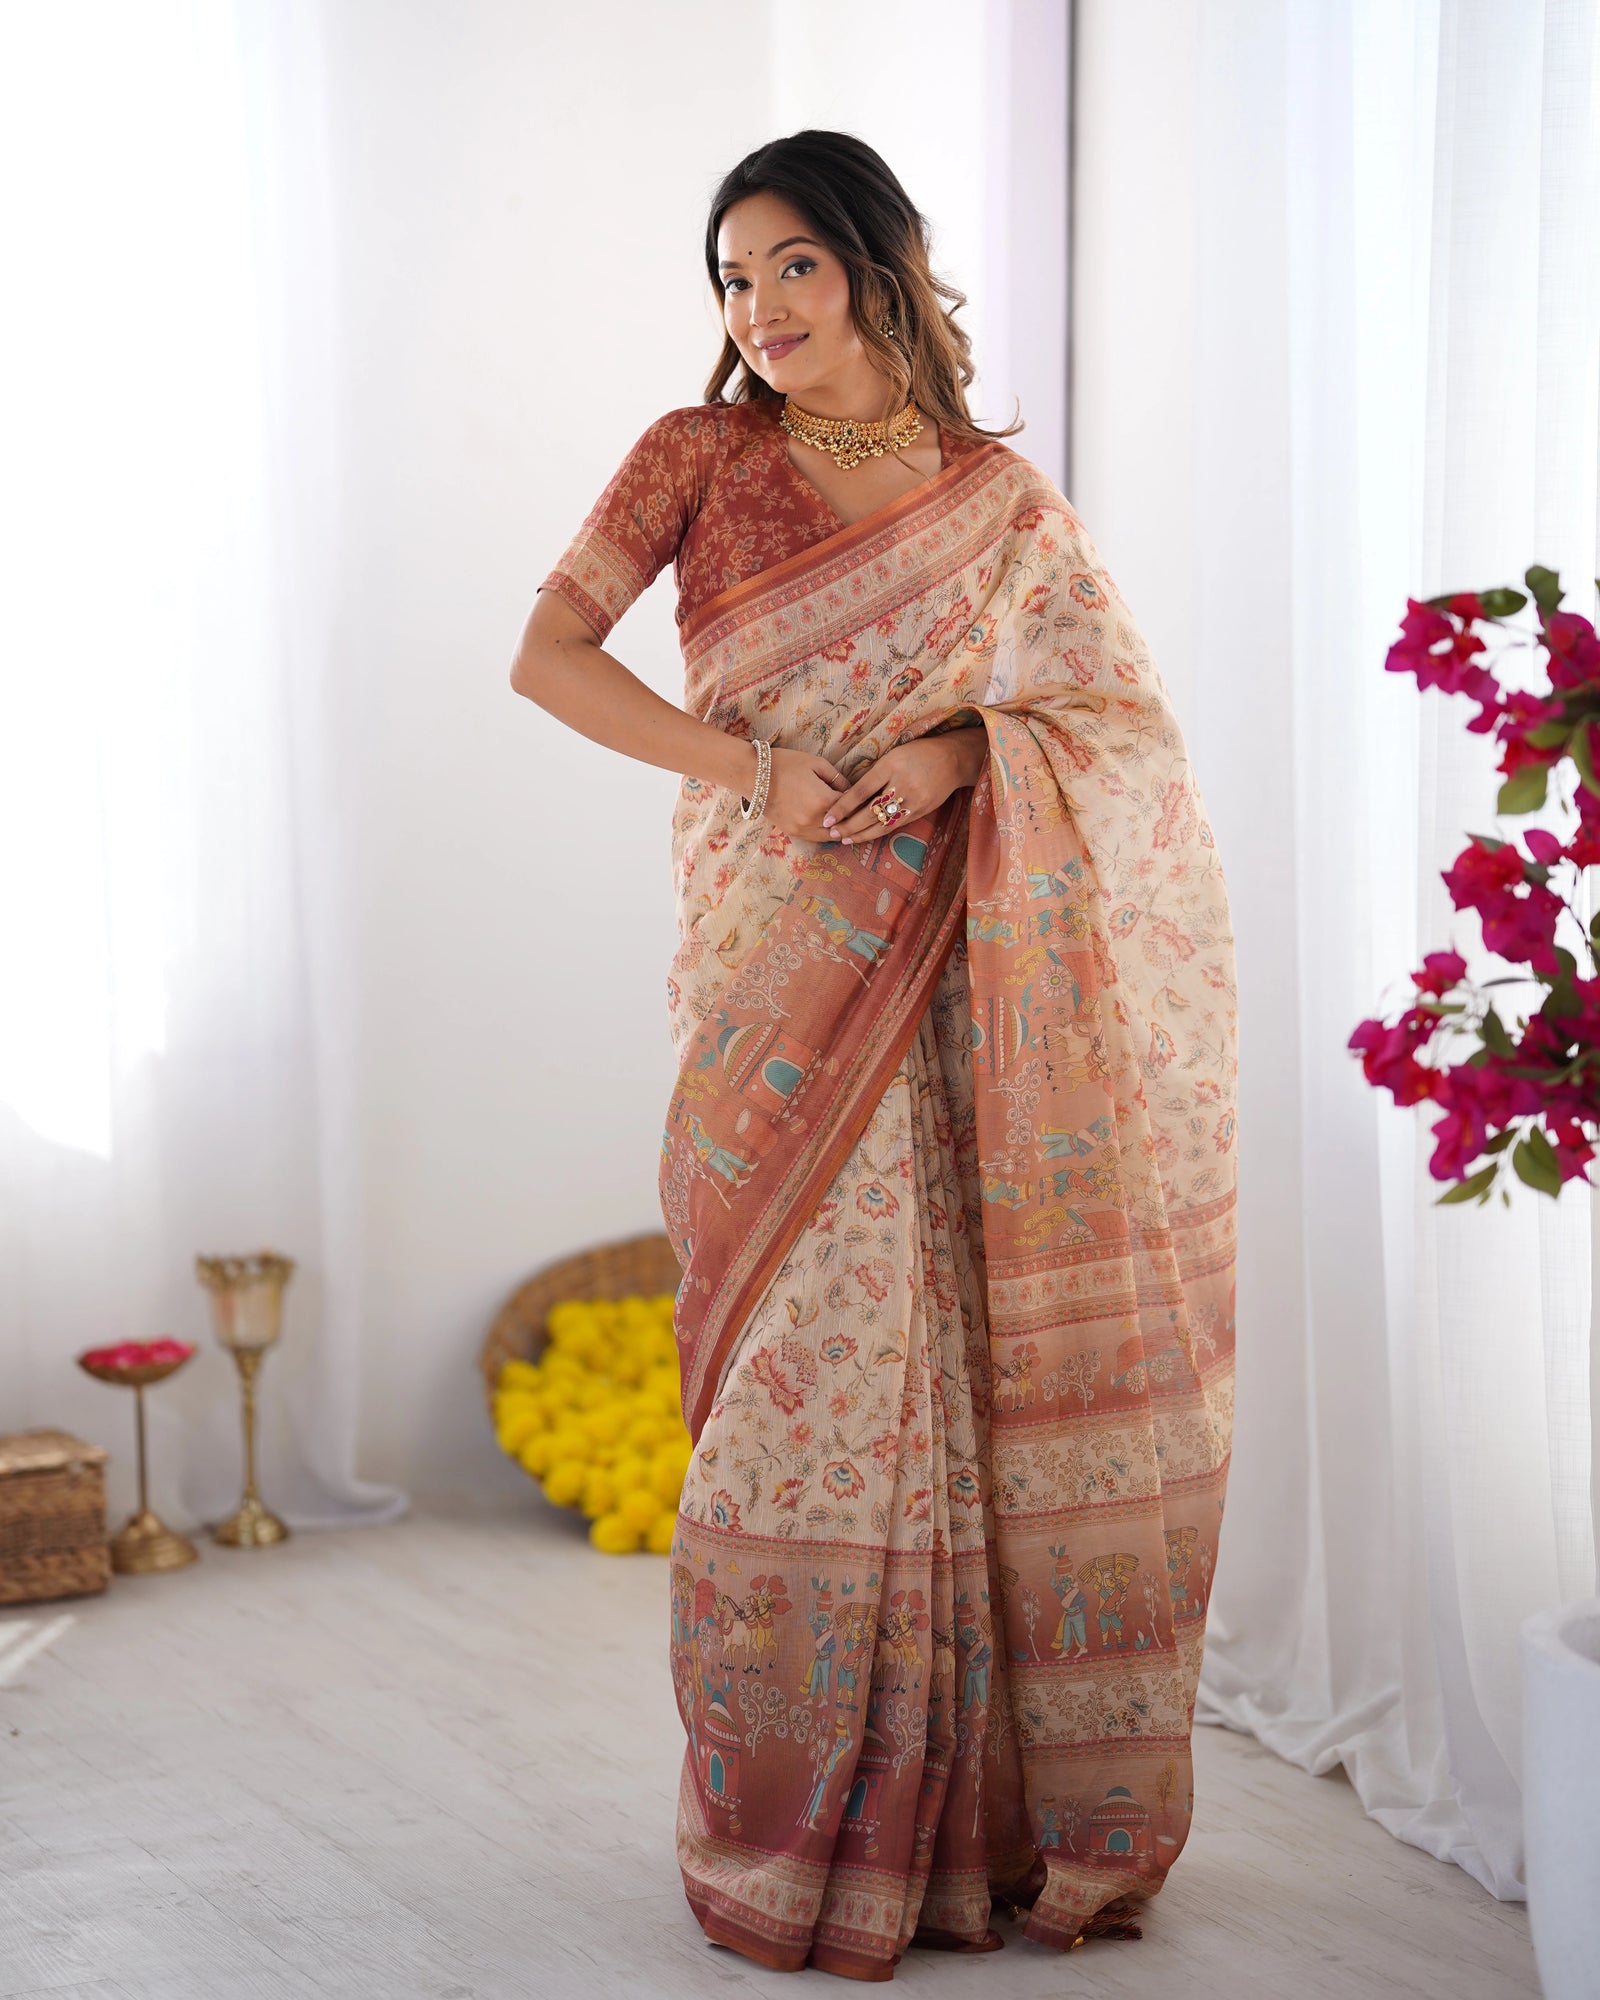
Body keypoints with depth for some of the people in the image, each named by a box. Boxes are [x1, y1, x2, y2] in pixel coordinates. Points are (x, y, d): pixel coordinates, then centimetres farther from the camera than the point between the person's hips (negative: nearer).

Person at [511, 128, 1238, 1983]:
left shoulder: (999, 498, 9)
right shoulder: (700, 454, 6)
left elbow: (1126, 713, 5)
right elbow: (546, 652, -3)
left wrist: (953, 750, -13)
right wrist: (755, 766, -14)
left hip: (947, 979, 1)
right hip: (770, 970, -1)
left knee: (952, 1359, 1)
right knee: (802, 1363, -2)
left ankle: (959, 1805, 12)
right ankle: (789, 1819, 9)